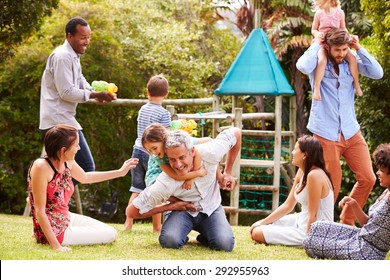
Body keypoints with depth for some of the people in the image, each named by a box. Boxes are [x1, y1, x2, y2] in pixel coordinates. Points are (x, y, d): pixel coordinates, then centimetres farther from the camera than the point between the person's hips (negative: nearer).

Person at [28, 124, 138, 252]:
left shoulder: (67, 162, -3)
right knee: (109, 235, -3)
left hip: (67, 219, 9)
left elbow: (85, 177, 21)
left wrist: (120, 172, 23)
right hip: (54, 231, -9)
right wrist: (55, 245, -30)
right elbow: (39, 210, -28)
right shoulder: (41, 167, -28)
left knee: (111, 232, 17)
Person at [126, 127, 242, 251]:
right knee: (170, 241, -34)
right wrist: (169, 207, -18)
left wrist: (227, 173, -4)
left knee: (225, 244, -26)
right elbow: (131, 212, -24)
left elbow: (235, 132, -9)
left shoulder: (209, 154, -28)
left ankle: (205, 237, 10)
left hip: (211, 208, 2)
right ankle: (182, 236, 4)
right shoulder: (164, 184, -32)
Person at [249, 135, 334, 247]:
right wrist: (262, 222, 7)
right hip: (301, 221, 10)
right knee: (256, 228, 18)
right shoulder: (302, 172, 5)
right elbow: (288, 205, 10)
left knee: (257, 233, -6)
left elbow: (313, 215, -23)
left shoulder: (314, 175, -25)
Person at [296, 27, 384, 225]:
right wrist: (316, 45, -14)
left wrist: (359, 49, -7)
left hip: (351, 132, 4)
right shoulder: (319, 63, -5)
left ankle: (347, 222, 16)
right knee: (332, 186, 1)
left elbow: (378, 73, -6)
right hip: (326, 134, -4)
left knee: (367, 179, -1)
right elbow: (303, 66, -28)